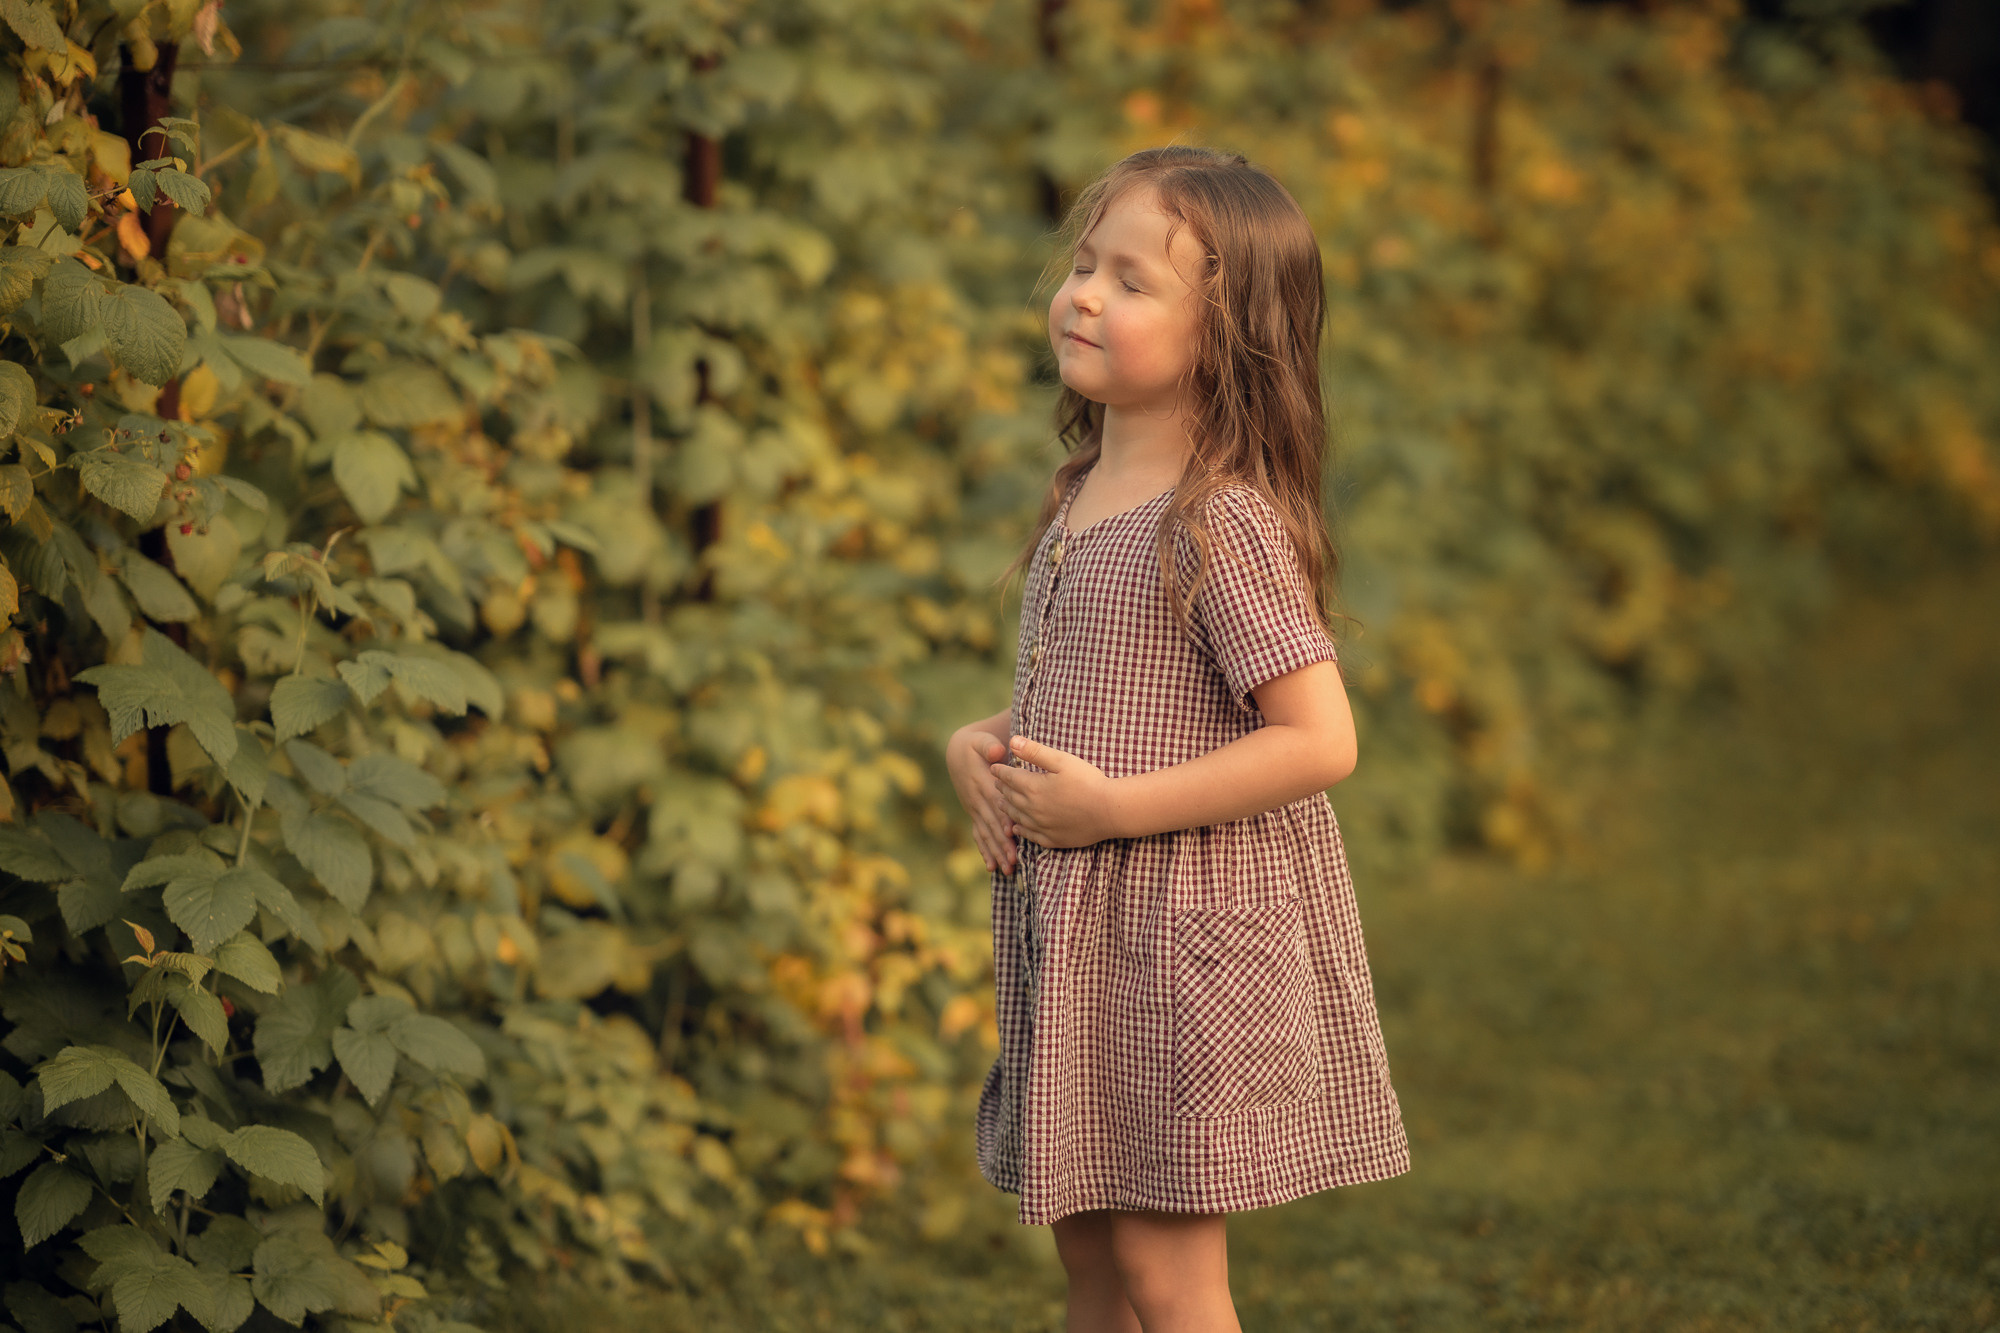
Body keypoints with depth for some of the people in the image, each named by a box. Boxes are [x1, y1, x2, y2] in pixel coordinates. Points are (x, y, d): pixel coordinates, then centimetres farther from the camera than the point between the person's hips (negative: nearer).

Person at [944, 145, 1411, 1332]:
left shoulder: (1222, 521, -18)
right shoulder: (1084, 498, 8)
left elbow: (1320, 741, -23)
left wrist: (1107, 806, -22)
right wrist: (981, 745, 2)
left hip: (1188, 924, -9)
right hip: (1074, 925, 9)